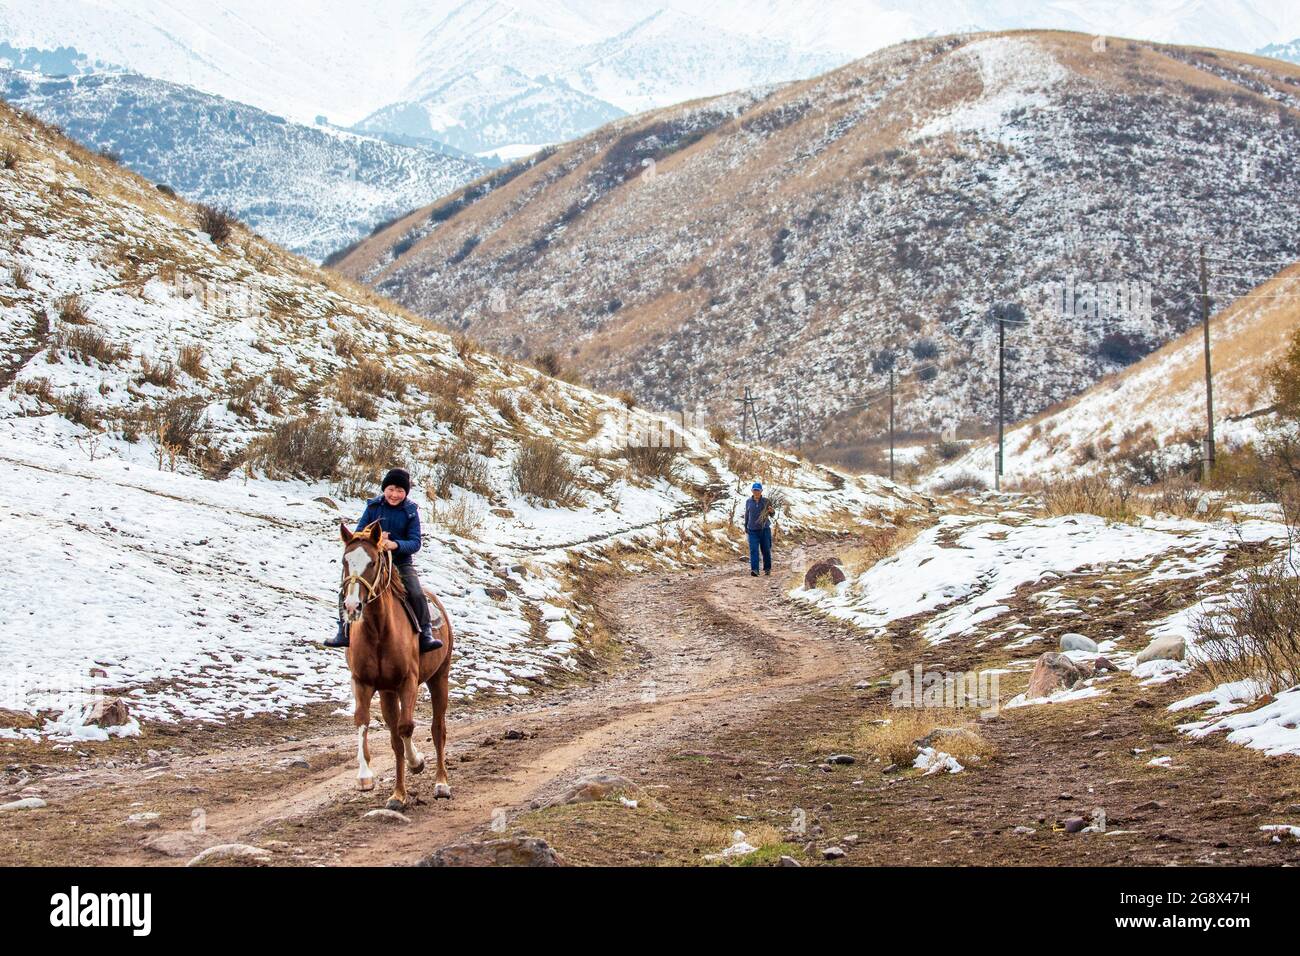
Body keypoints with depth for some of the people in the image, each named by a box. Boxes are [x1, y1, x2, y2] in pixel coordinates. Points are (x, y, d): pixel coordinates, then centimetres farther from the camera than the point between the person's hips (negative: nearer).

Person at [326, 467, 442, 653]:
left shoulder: (410, 511, -3)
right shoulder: (373, 506, -1)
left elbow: (415, 543, -9)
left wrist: (395, 545, -28)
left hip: (402, 562, -1)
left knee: (417, 594, -20)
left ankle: (426, 635, -8)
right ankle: (344, 633, 0)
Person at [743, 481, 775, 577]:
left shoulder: (766, 501, -1)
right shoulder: (748, 501, 5)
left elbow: (772, 515, 6)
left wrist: (772, 511, -17)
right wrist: (745, 527, 22)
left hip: (765, 529, 0)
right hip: (753, 530, 0)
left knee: (766, 550, 6)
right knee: (753, 550, -12)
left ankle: (767, 568, 24)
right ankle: (754, 570, -19)